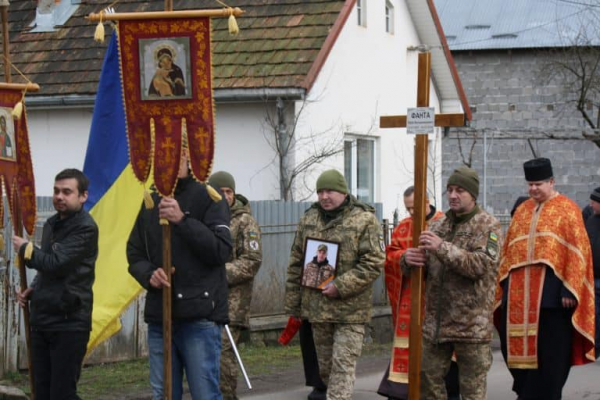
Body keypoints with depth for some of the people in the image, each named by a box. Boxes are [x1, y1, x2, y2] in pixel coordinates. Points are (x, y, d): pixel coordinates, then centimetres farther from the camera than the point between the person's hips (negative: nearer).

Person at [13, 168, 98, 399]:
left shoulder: (85, 228, -13)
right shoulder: (51, 224, 15)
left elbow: (56, 264, -22)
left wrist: (24, 248, -6)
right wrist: (33, 290, 8)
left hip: (69, 322, -8)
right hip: (41, 320, 8)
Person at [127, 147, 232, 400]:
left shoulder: (208, 197, -1)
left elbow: (222, 251, -11)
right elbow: (134, 254, 17)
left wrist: (182, 220, -20)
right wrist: (148, 275, -6)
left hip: (200, 315, -5)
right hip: (159, 315, 5)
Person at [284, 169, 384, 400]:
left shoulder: (364, 220, -7)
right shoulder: (309, 219, 9)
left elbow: (373, 264, -13)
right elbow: (296, 265, 14)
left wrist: (341, 286, -19)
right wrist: (293, 303, 12)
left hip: (350, 309, -5)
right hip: (316, 307, 5)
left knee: (343, 365, -7)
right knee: (325, 365, 14)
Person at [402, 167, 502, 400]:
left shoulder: (488, 226, -3)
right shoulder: (438, 225, 13)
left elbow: (481, 265, -18)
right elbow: (420, 266, 13)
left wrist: (443, 248, -27)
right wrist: (409, 260, -13)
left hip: (471, 324, -6)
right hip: (435, 321, 6)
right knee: (428, 379, 12)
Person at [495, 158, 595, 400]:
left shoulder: (567, 209, -1)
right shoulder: (522, 210, 17)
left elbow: (577, 252, -7)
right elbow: (509, 250, 19)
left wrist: (569, 290, -14)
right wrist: (504, 284, 11)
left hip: (551, 289, -5)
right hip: (519, 290, 5)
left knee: (549, 350, -3)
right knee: (518, 344, 7)